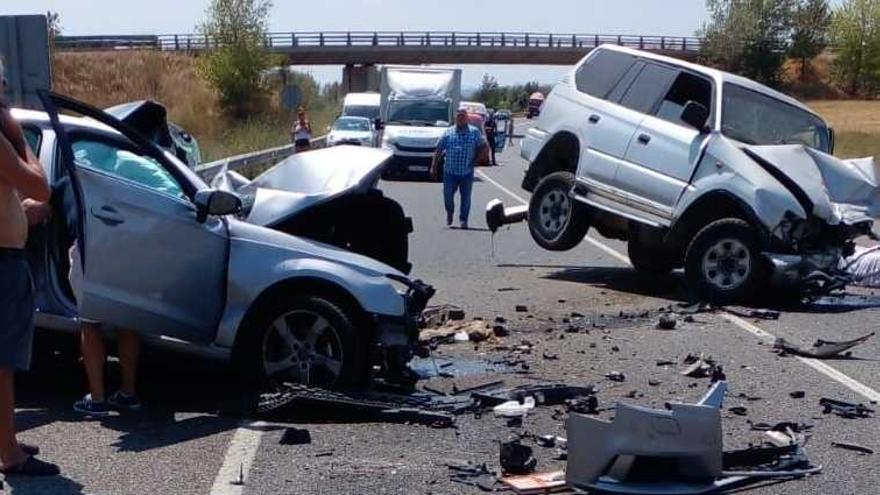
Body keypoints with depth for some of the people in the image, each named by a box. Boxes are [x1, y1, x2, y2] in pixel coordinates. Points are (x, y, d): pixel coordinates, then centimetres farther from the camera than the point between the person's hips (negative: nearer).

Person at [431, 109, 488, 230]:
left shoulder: (474, 132, 2)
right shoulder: (448, 133, 4)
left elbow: (484, 149, 5)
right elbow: (438, 151, 7)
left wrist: (475, 160, -2)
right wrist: (433, 167, 2)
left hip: (467, 173, -1)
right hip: (450, 171, 1)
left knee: (466, 198, 3)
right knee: (447, 196, 3)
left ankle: (463, 220, 16)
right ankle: (449, 213, 31)